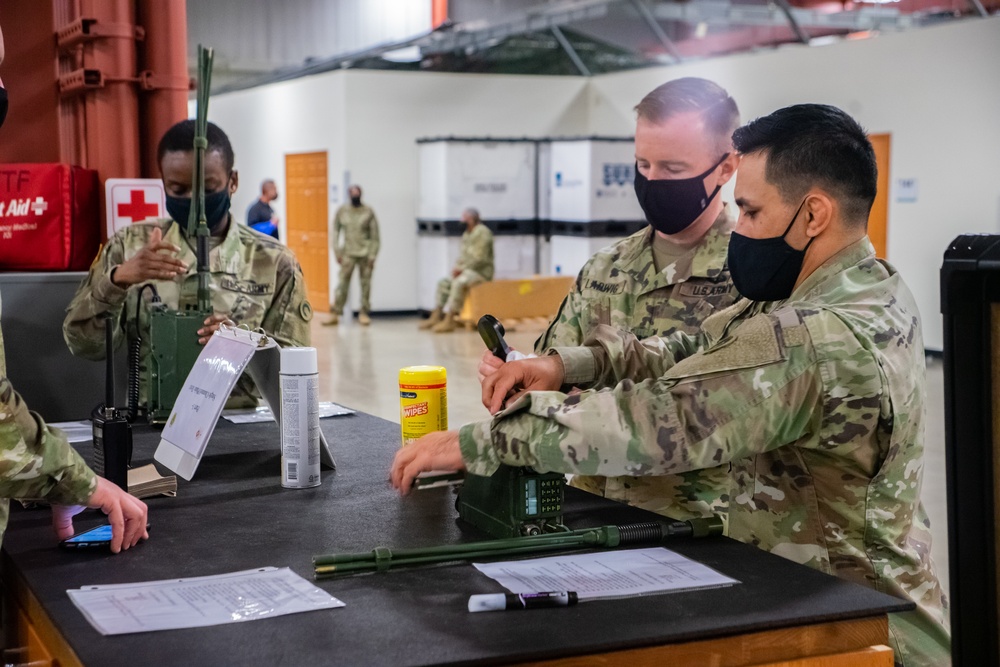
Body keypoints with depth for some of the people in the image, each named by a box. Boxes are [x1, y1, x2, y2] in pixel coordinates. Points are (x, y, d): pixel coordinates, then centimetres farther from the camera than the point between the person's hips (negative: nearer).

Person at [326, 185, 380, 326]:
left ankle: (364, 313, 11)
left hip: (365, 253, -1)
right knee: (342, 284, -3)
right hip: (348, 253, 1)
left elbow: (375, 235, 0)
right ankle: (335, 314, -1)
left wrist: (372, 255, -5)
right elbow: (335, 231, 7)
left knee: (365, 283, 2)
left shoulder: (368, 212, 0)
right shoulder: (342, 211, 5)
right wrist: (337, 251, -1)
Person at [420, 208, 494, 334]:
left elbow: (480, 259, -20)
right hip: (467, 271, 10)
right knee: (443, 282, 1)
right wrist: (457, 267, -3)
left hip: (481, 271, -10)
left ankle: (449, 321, -35)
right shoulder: (466, 234, 16)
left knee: (459, 283, -32)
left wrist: (461, 268, -18)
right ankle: (436, 317, -5)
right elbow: (462, 255, 18)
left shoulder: (482, 232, -13)